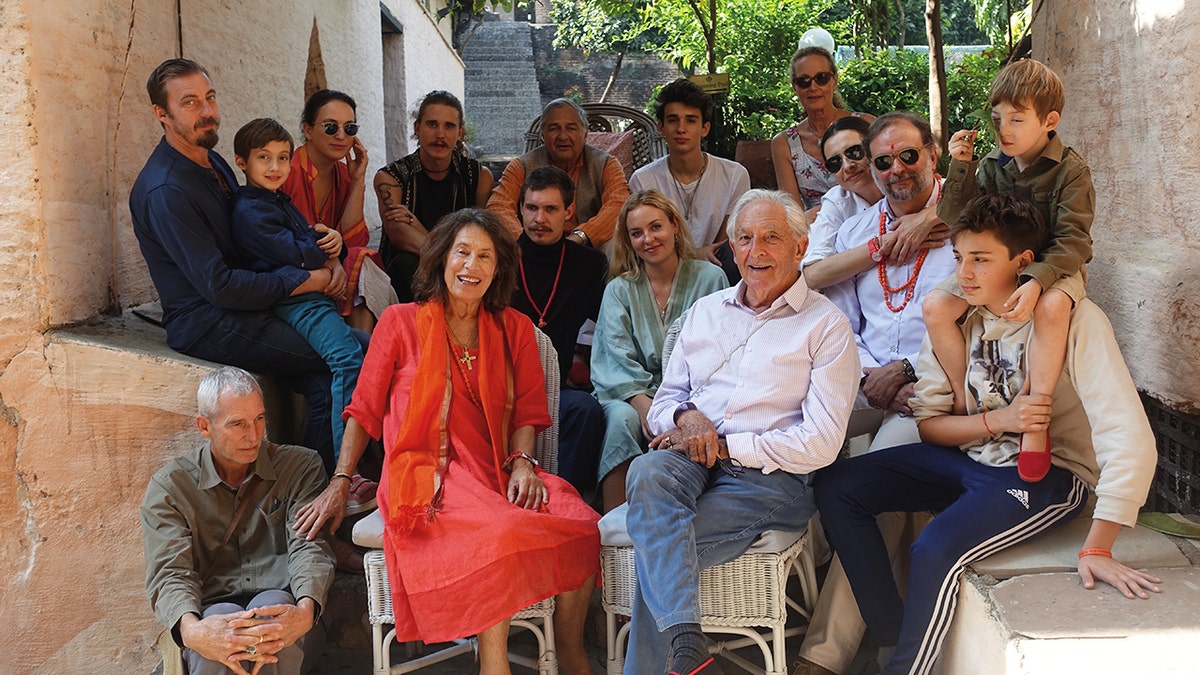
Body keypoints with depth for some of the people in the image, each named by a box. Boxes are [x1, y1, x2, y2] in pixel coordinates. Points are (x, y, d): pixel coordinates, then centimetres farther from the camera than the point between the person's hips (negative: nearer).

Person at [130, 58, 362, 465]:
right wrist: (308, 280, -14)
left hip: (240, 311, 9)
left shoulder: (212, 163, 14)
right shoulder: (165, 190, -17)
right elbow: (220, 286, -20)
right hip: (209, 327, -9)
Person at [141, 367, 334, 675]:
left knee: (273, 604, -34)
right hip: (213, 613, 0)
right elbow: (169, 572, -6)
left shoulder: (300, 467, 8)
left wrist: (305, 611, -29)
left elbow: (309, 548, -5)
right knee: (222, 615, -35)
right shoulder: (168, 487, 7)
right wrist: (192, 630, -31)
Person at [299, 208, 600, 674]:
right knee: (500, 535, -35)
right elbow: (364, 411, 11)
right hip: (426, 476, -3)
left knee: (579, 524, -25)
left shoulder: (514, 329, 18)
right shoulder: (400, 322, 9)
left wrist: (522, 463, -5)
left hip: (495, 475, 4)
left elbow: (527, 412, 15)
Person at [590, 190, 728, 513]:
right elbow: (618, 359, -1)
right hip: (633, 393, 1)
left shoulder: (710, 278, 8)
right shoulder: (619, 290, 13)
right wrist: (644, 405, -22)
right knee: (622, 417, -33)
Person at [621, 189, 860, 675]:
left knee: (656, 549, -28)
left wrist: (724, 444, -10)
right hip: (691, 464, 4)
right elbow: (663, 402, 19)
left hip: (770, 477, -4)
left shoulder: (826, 326, 3)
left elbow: (820, 444, -6)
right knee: (648, 472, -33)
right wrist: (685, 415, -6)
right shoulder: (705, 311, 20)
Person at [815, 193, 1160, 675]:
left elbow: (1130, 439, -25)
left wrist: (1097, 549, -31)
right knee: (836, 487, -7)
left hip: (1049, 472, -6)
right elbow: (929, 422, 2)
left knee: (936, 550, -30)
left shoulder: (1075, 320, -19)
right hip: (969, 456, 6)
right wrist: (1000, 420, -17)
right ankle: (891, 636, 2)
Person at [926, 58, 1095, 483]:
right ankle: (966, 401, -7)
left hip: (1055, 269, -4)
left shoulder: (1071, 170, -10)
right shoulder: (991, 165, 4)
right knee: (935, 305, -20)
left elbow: (1073, 241, -18)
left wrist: (1036, 281, -35)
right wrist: (960, 169, -11)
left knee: (1051, 307, -40)